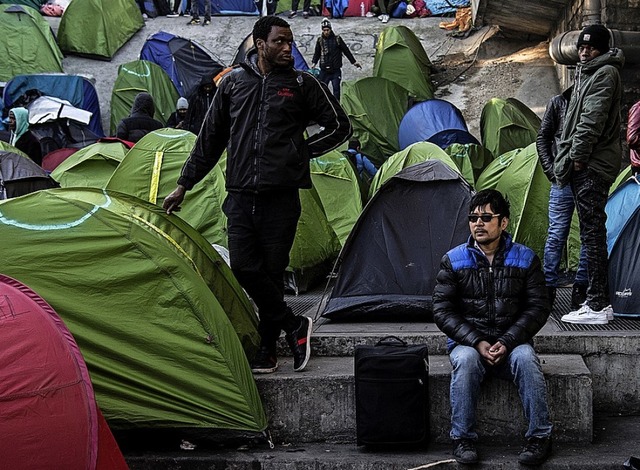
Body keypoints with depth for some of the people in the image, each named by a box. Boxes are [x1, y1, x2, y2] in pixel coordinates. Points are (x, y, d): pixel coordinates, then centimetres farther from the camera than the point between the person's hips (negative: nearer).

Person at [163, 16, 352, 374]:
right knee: (244, 267, -8)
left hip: (281, 196, -2)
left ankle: (267, 350, 14)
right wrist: (184, 185, 14)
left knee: (272, 271, 1)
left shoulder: (303, 84, 4)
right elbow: (210, 139, 16)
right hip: (241, 195, 2)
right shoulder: (233, 83, 10)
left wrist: (301, 151, 3)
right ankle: (294, 325, 8)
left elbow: (340, 126, 12)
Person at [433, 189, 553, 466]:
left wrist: (507, 342, -15)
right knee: (465, 360, -34)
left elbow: (538, 308, -1)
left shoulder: (525, 259, 2)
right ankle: (462, 440, -22)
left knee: (525, 358, -32)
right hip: (468, 342, 0)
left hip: (512, 344, 0)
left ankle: (539, 438, -20)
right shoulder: (453, 261, 1)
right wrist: (477, 342, -16)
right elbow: (442, 311, -3)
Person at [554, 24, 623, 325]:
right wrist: (569, 160, 17)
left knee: (592, 233, -11)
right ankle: (601, 302, 17)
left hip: (592, 165, -11)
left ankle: (596, 306, -11)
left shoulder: (605, 73, -8)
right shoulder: (588, 74, 23)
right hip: (586, 165, 11)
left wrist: (577, 157, -16)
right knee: (593, 232, 12)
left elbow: (593, 120, -17)